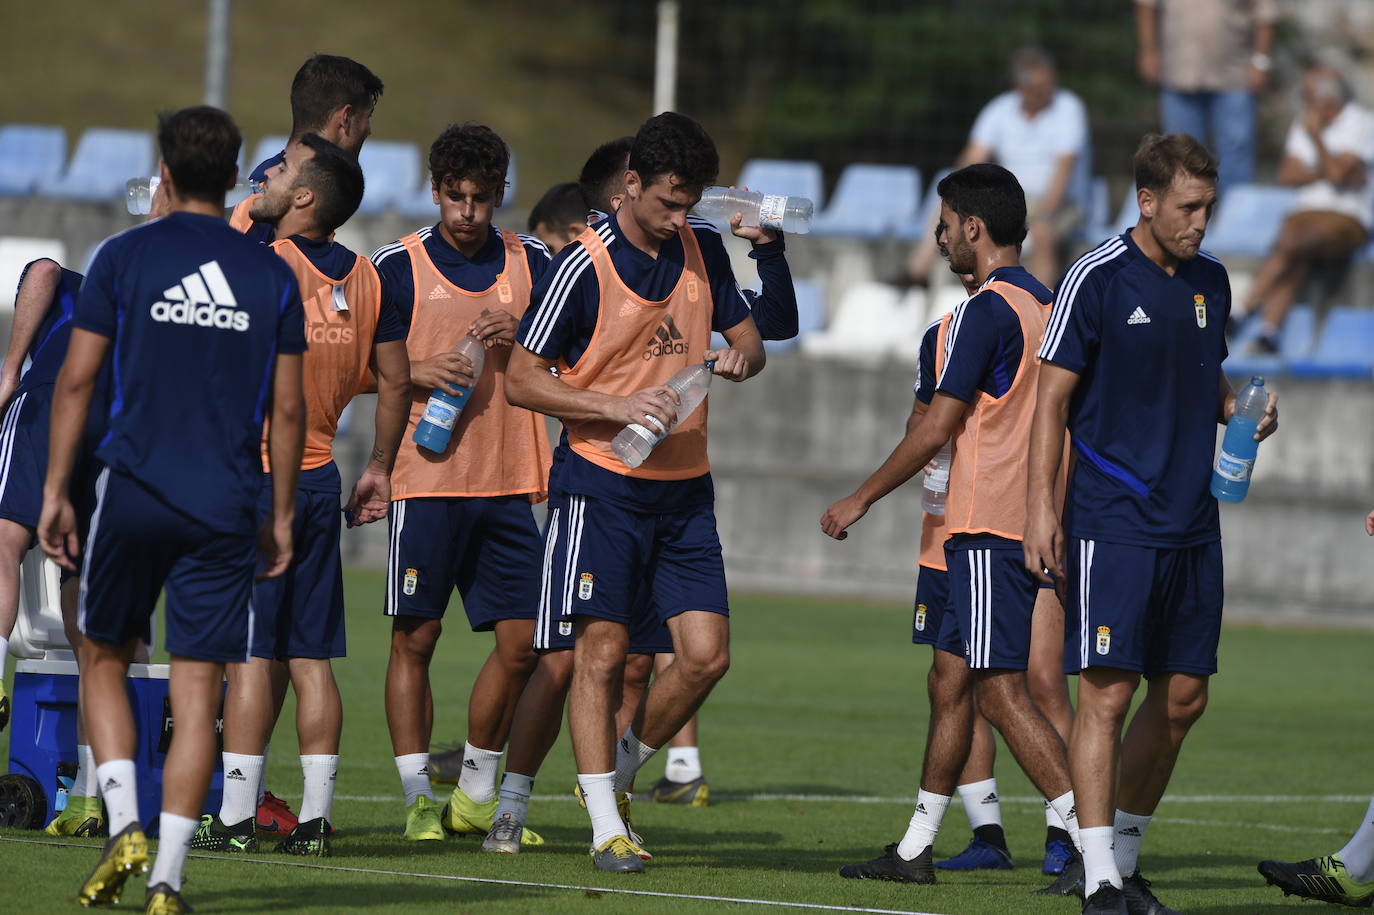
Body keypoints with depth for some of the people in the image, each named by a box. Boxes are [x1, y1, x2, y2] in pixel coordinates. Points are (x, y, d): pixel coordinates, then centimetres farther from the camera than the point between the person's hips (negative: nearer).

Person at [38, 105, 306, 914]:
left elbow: (76, 380, -2)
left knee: (105, 659, 17)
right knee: (198, 691, 1)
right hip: (224, 510, 1)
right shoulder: (272, 276, 4)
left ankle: (124, 827, 0)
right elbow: (288, 408, 6)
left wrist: (55, 492, 4)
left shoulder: (124, 257, -1)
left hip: (134, 493, -1)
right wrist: (282, 516, 14)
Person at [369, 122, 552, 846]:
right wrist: (416, 371, -13)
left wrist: (517, 340, -7)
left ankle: (477, 795, 16)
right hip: (426, 479, -3)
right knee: (415, 638, -2)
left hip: (508, 482, 3)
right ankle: (418, 800, 5)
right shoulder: (396, 265, 0)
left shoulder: (531, 262, 10)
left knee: (519, 643, 2)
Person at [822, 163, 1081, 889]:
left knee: (1000, 690, -11)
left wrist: (860, 501, -4)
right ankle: (916, 849, 18)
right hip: (1026, 525, 10)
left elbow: (936, 428, -13)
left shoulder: (985, 312, -13)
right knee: (951, 678, 13)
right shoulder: (1044, 306, 15)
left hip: (989, 529, -10)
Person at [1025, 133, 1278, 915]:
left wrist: (1242, 409, 2)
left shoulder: (1211, 280, 11)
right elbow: (1053, 397, -6)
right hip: (1113, 521, -6)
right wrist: (1041, 508, -12)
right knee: (1109, 691, -10)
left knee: (1184, 697, 7)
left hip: (1192, 523, 6)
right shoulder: (1098, 279, -7)